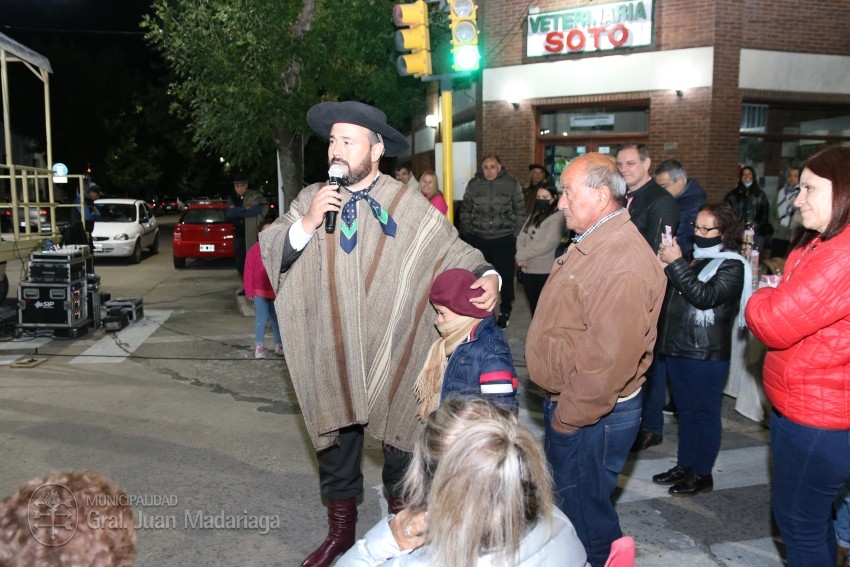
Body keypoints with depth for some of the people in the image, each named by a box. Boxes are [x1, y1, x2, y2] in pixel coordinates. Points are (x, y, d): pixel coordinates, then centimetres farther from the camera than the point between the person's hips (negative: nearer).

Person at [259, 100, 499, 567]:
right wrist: (306, 223, -18)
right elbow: (269, 254, -1)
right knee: (335, 447, 17)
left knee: (402, 447, 14)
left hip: (394, 356, -1)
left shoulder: (408, 205, -4)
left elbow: (453, 249, -4)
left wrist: (487, 276, -22)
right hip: (331, 356, 2)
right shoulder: (310, 198, 2)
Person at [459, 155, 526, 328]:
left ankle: (505, 312, 26)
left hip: (503, 240, -2)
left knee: (506, 277, 6)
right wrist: (467, 230, 6)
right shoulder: (473, 184, 3)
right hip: (477, 239, 2)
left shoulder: (512, 184, -2)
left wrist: (516, 235, -1)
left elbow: (520, 212, 2)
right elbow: (465, 209, 11)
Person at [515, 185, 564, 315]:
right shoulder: (533, 216, 14)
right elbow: (521, 238, 8)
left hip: (545, 272, -7)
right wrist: (522, 260, -11)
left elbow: (546, 245, -18)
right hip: (527, 270, 7)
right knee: (533, 306, 17)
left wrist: (521, 255, -10)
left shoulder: (558, 217, -10)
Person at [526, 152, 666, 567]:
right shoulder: (591, 244, 8)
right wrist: (559, 409, 17)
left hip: (593, 419, -10)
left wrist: (567, 418, -20)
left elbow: (610, 358, -30)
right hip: (567, 405, 10)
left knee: (585, 520, 9)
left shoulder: (623, 264, -27)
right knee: (565, 504, 26)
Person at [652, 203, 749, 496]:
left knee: (704, 413, 5)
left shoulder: (732, 265, -7)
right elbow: (669, 296, 13)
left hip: (706, 354, -7)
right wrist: (665, 267, -4)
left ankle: (702, 473, 17)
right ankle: (684, 465, 28)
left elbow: (706, 296, -23)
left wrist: (676, 264, -23)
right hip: (676, 348, 7)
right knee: (686, 411, 16)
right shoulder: (694, 259, 13)